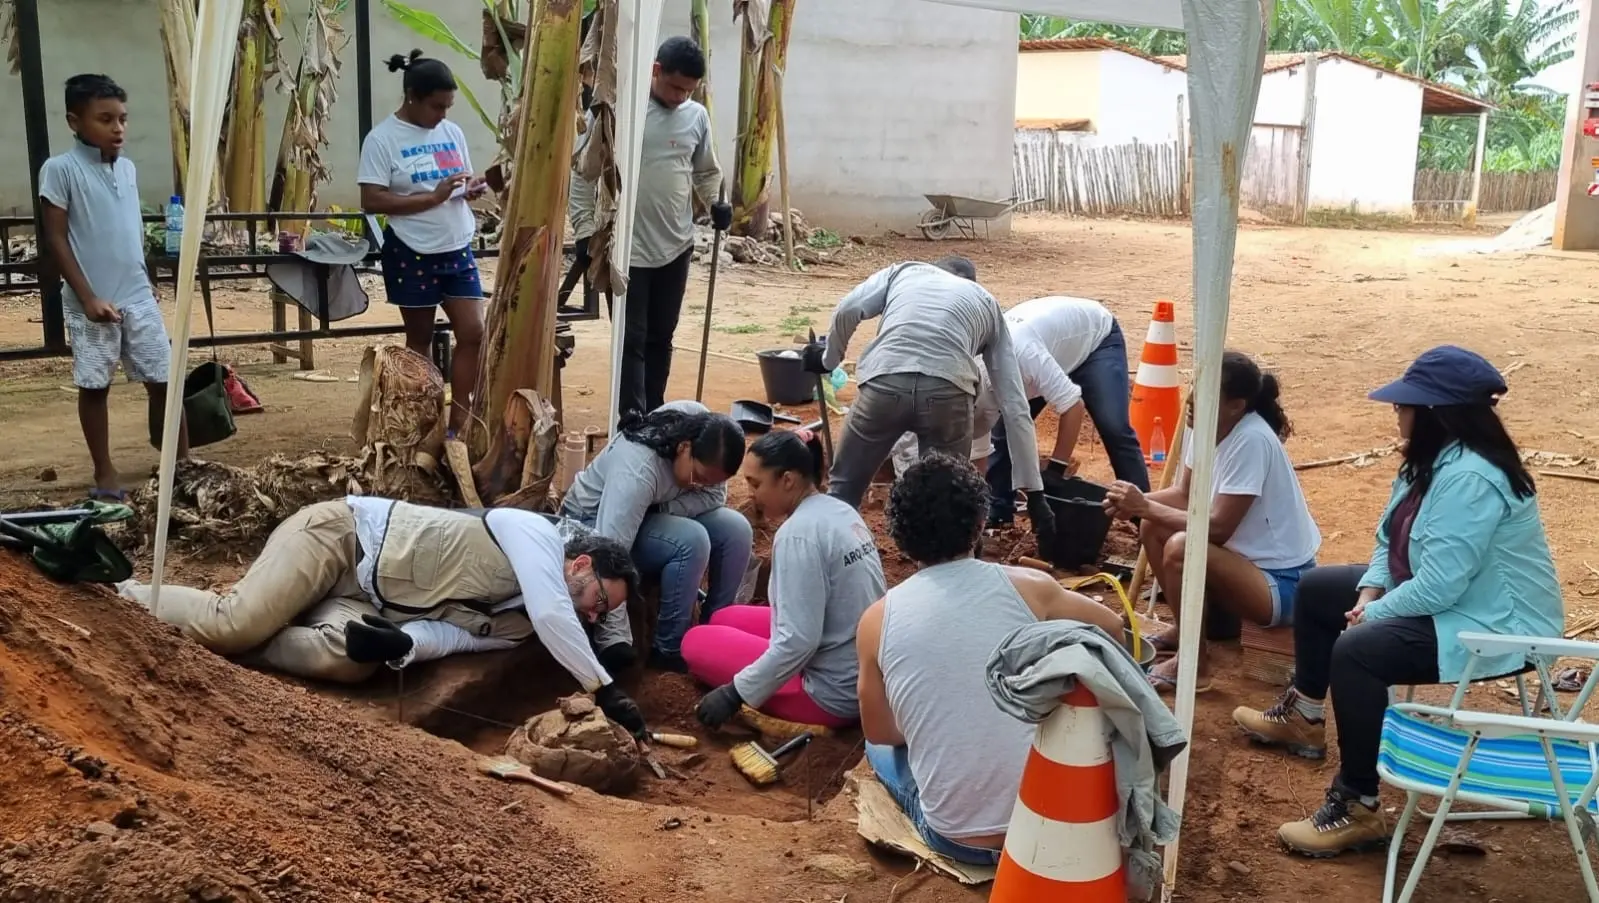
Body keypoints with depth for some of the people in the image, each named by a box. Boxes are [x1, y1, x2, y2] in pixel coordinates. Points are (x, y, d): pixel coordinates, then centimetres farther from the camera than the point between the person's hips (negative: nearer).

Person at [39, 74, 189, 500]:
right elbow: (55, 240, -9)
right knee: (94, 386, 7)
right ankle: (105, 473, 18)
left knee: (163, 380, 5)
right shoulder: (59, 169, -9)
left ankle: (182, 461, 15)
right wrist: (88, 298, -14)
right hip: (92, 304, -5)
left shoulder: (128, 168, 8)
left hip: (139, 298, 5)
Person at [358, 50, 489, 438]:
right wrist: (434, 196, -23)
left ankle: (459, 422, 7)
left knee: (473, 332, -2)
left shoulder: (453, 132, 8)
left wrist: (473, 189, -6)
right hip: (412, 254, -5)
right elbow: (371, 201, -17)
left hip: (457, 250, 5)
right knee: (419, 338, 8)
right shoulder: (382, 139, -10)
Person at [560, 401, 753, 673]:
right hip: (592, 522, -7)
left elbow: (715, 496, -9)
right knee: (691, 540, -31)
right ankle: (669, 649, -16)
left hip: (654, 511, 7)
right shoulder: (637, 470, -39)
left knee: (736, 530, -14)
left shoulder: (703, 428, -20)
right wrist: (616, 641, -46)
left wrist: (659, 509, -26)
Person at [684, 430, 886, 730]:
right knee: (725, 619, 20)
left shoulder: (798, 533, -22)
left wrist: (734, 694, -15)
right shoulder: (841, 512, 5)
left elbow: (798, 642, -24)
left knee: (697, 642, 4)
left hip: (836, 693, -9)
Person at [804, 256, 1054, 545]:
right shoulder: (987, 302, 32)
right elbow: (1014, 404, 27)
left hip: (884, 384, 0)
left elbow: (847, 311, 10)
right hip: (948, 391, 0)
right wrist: (1033, 491, 27)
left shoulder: (904, 271, 32)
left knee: (843, 488, 22)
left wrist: (830, 358, 31)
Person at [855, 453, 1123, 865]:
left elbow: (881, 733, 7)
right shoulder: (1028, 586, -8)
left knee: (881, 749, 30)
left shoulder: (878, 619, -8)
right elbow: (1113, 628, 13)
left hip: (954, 838, -1)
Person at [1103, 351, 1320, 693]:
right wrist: (1139, 504, -11)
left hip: (1282, 582, -9)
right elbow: (1186, 495, 8)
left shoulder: (1251, 440, -27)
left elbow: (1218, 527, -27)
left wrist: (1146, 507, -23)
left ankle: (1194, 665, -10)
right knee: (1153, 527, 5)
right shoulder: (1207, 426, -4)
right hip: (1247, 556, 9)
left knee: (1181, 548, -29)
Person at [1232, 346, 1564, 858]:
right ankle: (1302, 720, 32)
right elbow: (1391, 540, 9)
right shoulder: (1433, 460, 4)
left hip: (1495, 626, -11)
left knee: (1357, 650, -32)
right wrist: (1369, 595, -8)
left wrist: (1372, 615, -17)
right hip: (1442, 598, 12)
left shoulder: (1469, 479, -30)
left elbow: (1438, 587, -32)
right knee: (1317, 589, 17)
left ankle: (1358, 810, -20)